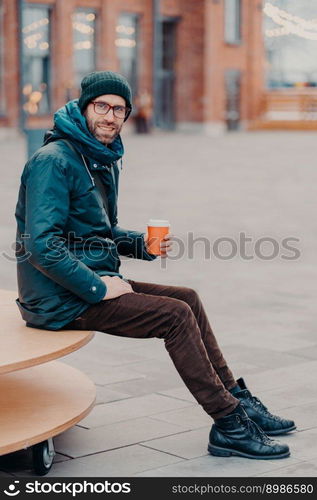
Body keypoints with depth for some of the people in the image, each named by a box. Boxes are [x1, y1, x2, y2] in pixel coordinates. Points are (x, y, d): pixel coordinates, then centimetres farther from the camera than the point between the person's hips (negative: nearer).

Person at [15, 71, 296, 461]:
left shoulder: (105, 161, 14)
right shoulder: (54, 161, -17)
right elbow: (42, 245, -25)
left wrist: (141, 244, 5)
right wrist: (98, 287, -22)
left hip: (94, 285, 10)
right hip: (61, 300, -10)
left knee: (188, 298, 7)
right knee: (176, 315, -15)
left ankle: (236, 399, 14)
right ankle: (228, 424, -8)